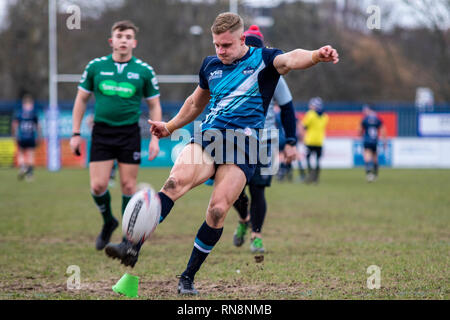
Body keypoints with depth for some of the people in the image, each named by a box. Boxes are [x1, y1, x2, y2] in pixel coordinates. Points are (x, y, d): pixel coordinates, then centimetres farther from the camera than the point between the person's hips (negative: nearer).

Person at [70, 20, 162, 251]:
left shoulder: (144, 71, 0)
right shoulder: (96, 67, 1)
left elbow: (154, 105, 7)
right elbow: (81, 99, 10)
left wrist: (155, 138, -1)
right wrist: (76, 134, 5)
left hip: (129, 133, -1)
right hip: (101, 132, 1)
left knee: (128, 186, -1)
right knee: (98, 186, -6)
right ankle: (108, 222, 23)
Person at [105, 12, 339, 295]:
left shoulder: (263, 59, 2)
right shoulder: (211, 65, 18)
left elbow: (291, 59, -20)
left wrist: (316, 56, -41)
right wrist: (170, 127, 30)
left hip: (243, 143, -3)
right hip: (207, 136, 3)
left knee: (218, 210, -16)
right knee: (176, 181, -26)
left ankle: (188, 277, 0)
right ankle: (133, 248, -34)